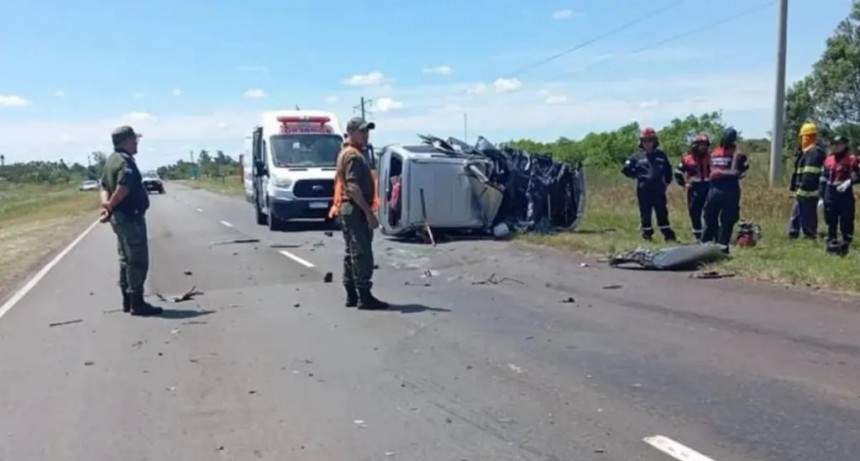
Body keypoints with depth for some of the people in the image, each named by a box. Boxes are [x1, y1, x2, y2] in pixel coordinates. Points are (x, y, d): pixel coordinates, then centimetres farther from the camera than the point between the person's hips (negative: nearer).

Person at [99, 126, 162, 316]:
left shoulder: (111, 160, 14)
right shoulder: (126, 162, -18)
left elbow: (104, 187, 11)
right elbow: (122, 189, -29)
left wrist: (106, 205, -5)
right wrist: (109, 207, -15)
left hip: (120, 216, 10)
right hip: (130, 217, -10)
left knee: (127, 260, 16)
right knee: (138, 261, -5)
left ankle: (127, 301, 22)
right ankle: (137, 303, -3)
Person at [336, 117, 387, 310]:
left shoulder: (345, 153, 19)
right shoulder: (354, 155, -14)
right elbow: (353, 187, -24)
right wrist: (369, 212, -26)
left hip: (348, 208, 11)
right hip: (356, 209, -11)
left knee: (352, 253, 12)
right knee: (362, 253, -10)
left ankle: (352, 295, 16)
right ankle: (364, 296, -9)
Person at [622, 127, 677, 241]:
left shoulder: (661, 156, 9)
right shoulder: (637, 157, 3)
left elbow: (668, 170, 20)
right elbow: (626, 169, 5)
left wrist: (666, 181, 11)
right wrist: (637, 175, 1)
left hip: (658, 189, 1)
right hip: (643, 190, -1)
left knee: (662, 212, 4)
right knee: (645, 213, 4)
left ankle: (668, 235, 8)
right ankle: (647, 234, 14)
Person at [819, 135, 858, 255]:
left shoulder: (851, 160, -5)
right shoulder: (828, 160, 10)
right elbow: (823, 179, 13)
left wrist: (848, 182, -29)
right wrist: (821, 196, 10)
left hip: (845, 195, -5)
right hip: (830, 195, 5)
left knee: (846, 221, -3)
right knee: (831, 221, 10)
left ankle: (846, 244, 8)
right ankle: (831, 244, 20)